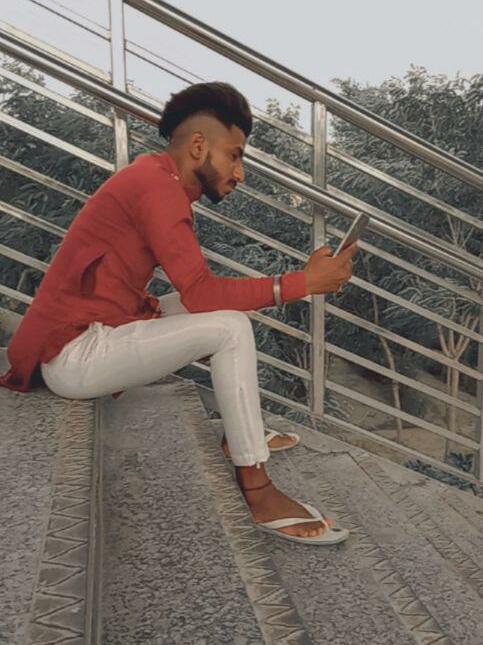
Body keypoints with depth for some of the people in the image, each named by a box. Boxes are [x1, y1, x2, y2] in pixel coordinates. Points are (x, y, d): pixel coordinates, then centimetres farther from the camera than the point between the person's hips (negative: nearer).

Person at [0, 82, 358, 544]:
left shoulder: (154, 178, 13)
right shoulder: (157, 183, -17)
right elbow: (201, 290, -25)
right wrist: (304, 282, -21)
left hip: (93, 333, 10)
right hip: (73, 355, -10)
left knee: (221, 311, 15)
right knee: (230, 328, -20)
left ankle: (241, 436, 20)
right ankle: (259, 493, -14)